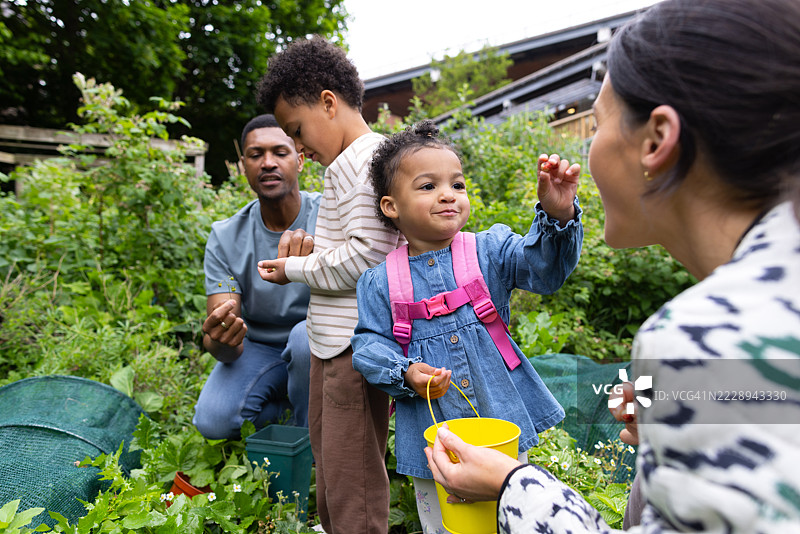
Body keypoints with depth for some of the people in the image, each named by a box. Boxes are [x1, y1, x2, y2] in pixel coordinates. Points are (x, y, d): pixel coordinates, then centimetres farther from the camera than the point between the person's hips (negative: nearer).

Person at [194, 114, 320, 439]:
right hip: (259, 348, 2)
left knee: (308, 336, -35)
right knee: (213, 421, -23)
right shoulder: (225, 238, -9)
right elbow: (224, 345, -15)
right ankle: (292, 410, 8)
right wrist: (219, 341, -41)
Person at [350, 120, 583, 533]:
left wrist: (558, 215, -35)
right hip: (431, 435, 0)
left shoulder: (489, 251, -4)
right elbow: (369, 344, -1)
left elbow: (542, 267, -17)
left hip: (502, 424, 1)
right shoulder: (379, 282, -5)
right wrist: (406, 374, -19)